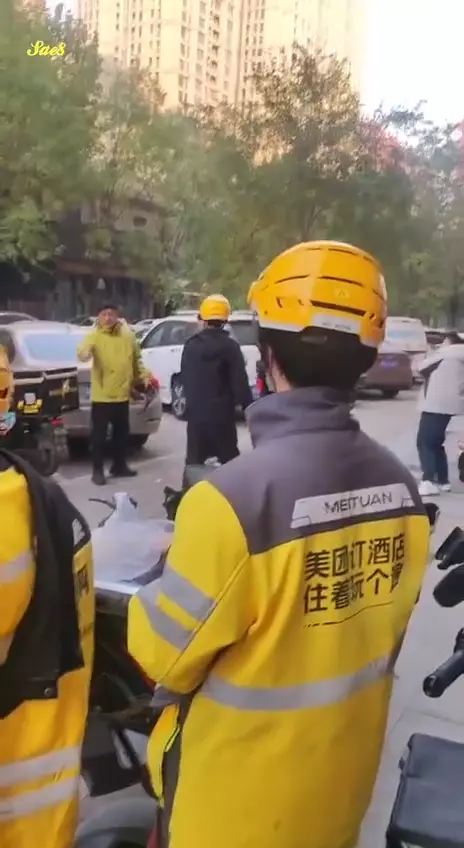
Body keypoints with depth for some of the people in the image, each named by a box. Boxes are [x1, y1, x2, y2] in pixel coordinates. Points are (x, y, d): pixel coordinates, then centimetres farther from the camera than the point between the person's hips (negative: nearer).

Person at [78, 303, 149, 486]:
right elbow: (82, 355, -25)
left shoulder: (128, 335, 5)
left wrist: (143, 376, 8)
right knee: (99, 435, -1)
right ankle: (97, 471, 8)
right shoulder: (95, 336, -8)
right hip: (101, 396, -5)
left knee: (122, 433, 15)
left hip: (122, 394, 5)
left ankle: (119, 466, 29)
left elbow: (137, 358, 17)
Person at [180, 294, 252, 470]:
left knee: (194, 460, 11)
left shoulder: (190, 345, 4)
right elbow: (240, 382, -12)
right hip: (221, 413, -4)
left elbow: (184, 378, 12)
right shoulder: (229, 346, -10)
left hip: (196, 412, 4)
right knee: (229, 459, 7)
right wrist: (248, 408, -3)